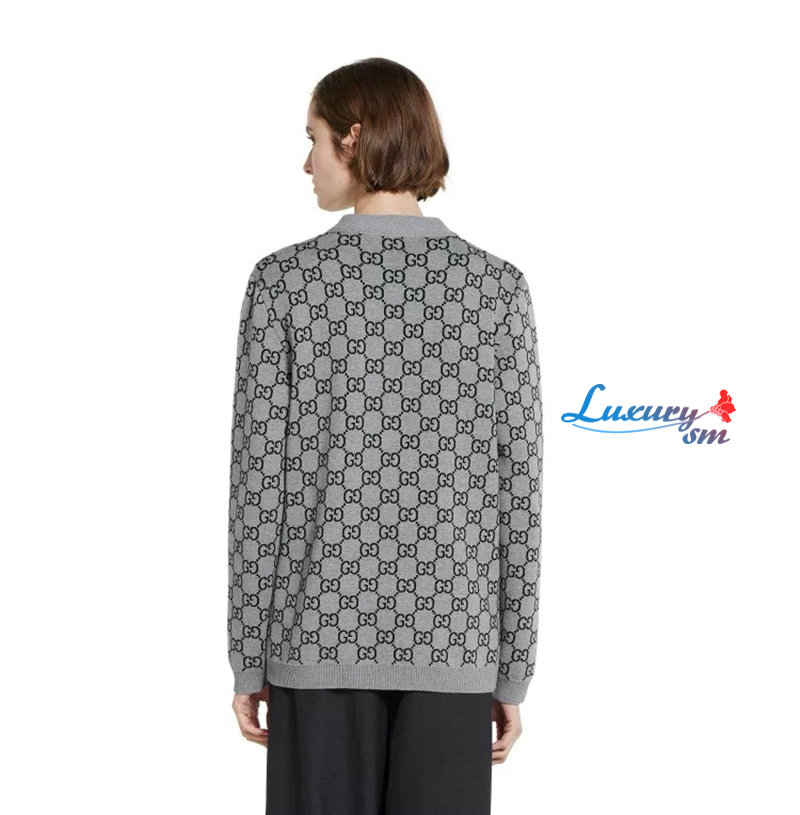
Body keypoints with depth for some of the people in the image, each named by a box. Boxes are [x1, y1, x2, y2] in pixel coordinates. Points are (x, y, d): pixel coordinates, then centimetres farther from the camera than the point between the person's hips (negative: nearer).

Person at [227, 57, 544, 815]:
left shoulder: (283, 281, -7)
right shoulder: (498, 285, -3)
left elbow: (259, 481, -6)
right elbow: (516, 488, -2)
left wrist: (247, 660, 3)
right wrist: (514, 671, 6)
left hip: (326, 632, -1)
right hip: (451, 638, 1)